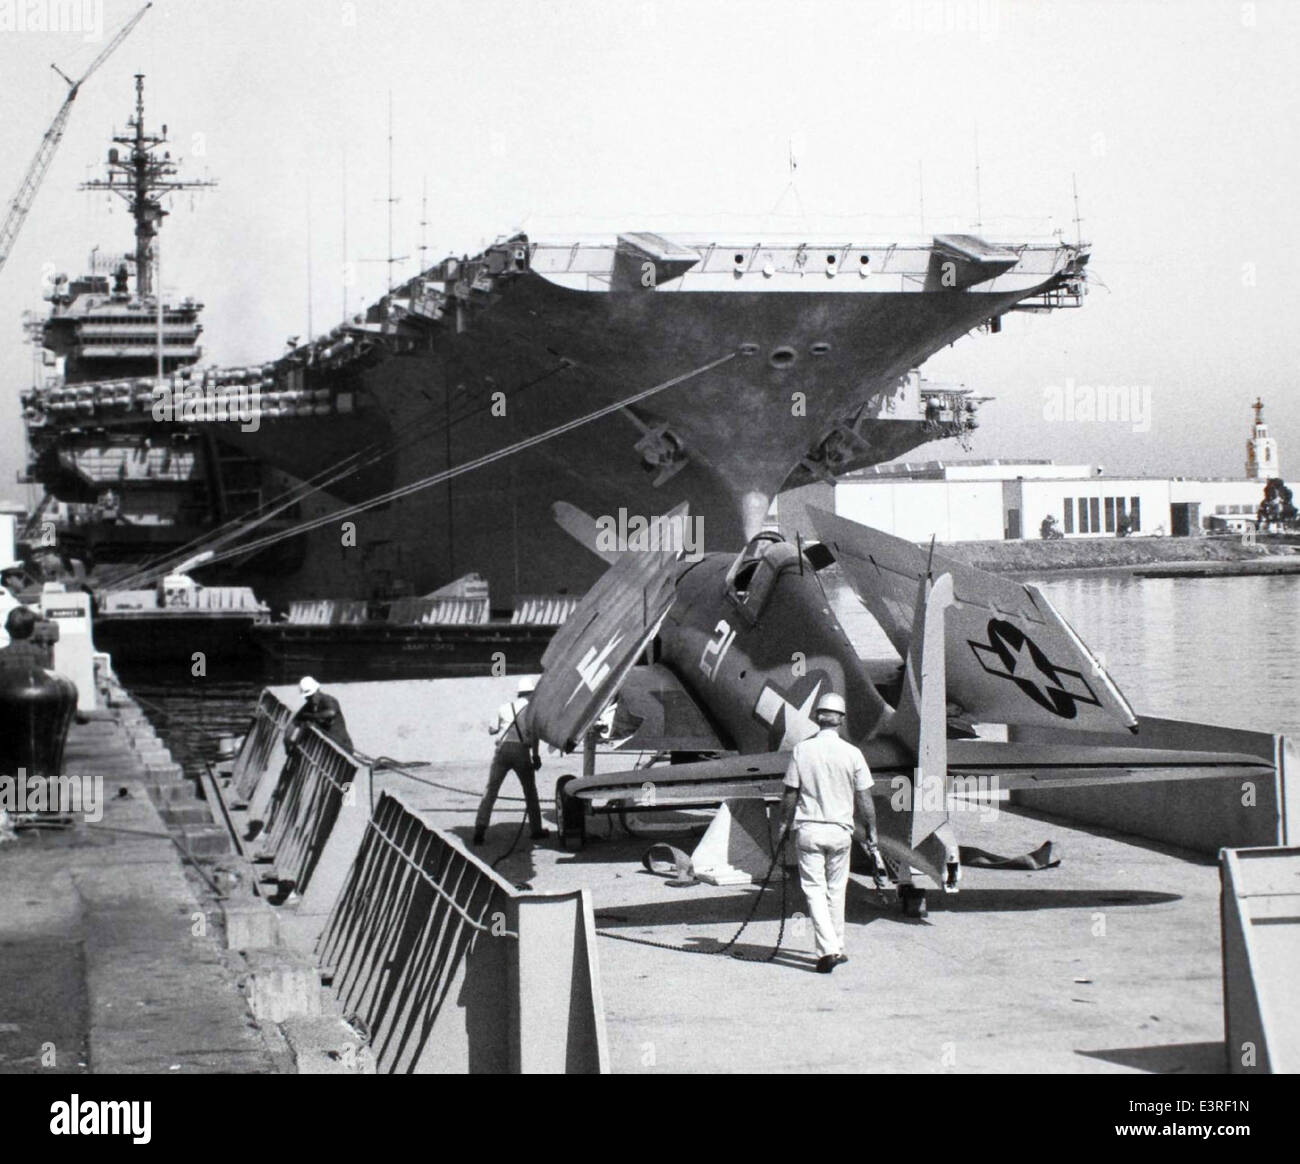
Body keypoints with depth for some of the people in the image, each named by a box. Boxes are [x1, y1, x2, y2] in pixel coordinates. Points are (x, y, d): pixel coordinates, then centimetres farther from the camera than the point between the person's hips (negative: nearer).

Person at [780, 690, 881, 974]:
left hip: (808, 829, -1)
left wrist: (784, 824, 12)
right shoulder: (852, 753, -4)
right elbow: (864, 800, -1)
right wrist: (871, 835, 8)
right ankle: (837, 948, 22)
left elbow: (790, 794, -1)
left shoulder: (802, 750, -5)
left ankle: (827, 949, -13)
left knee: (814, 890, 0)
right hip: (840, 830, 1)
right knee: (836, 890, 15)